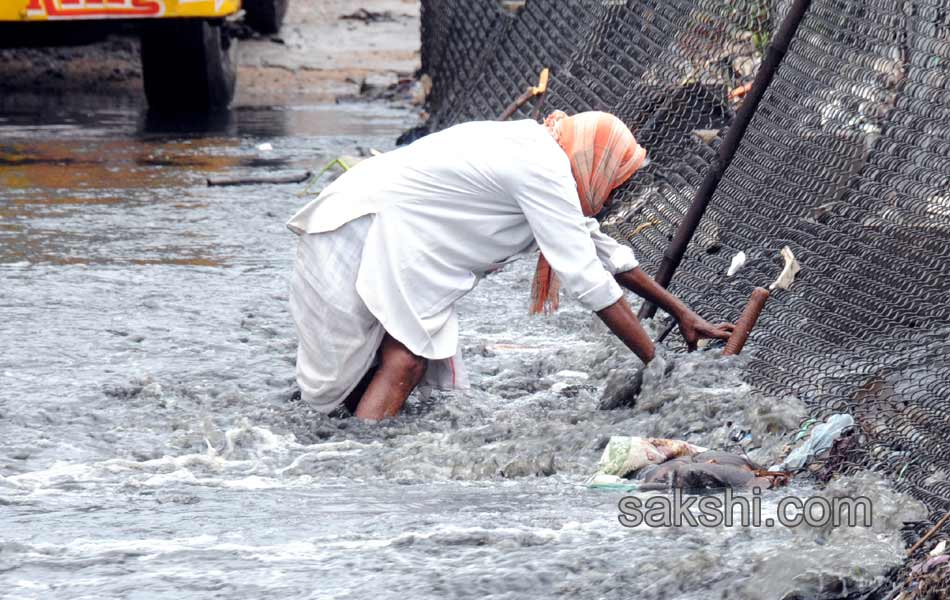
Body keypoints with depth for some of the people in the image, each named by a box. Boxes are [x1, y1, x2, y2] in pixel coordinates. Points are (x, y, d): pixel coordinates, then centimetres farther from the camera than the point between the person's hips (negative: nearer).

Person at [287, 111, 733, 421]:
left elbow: (603, 250, 23)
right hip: (364, 230, -11)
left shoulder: (539, 151, 12)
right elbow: (588, 281, -19)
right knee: (406, 360, -22)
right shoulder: (545, 169, -18)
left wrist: (681, 313, 25)